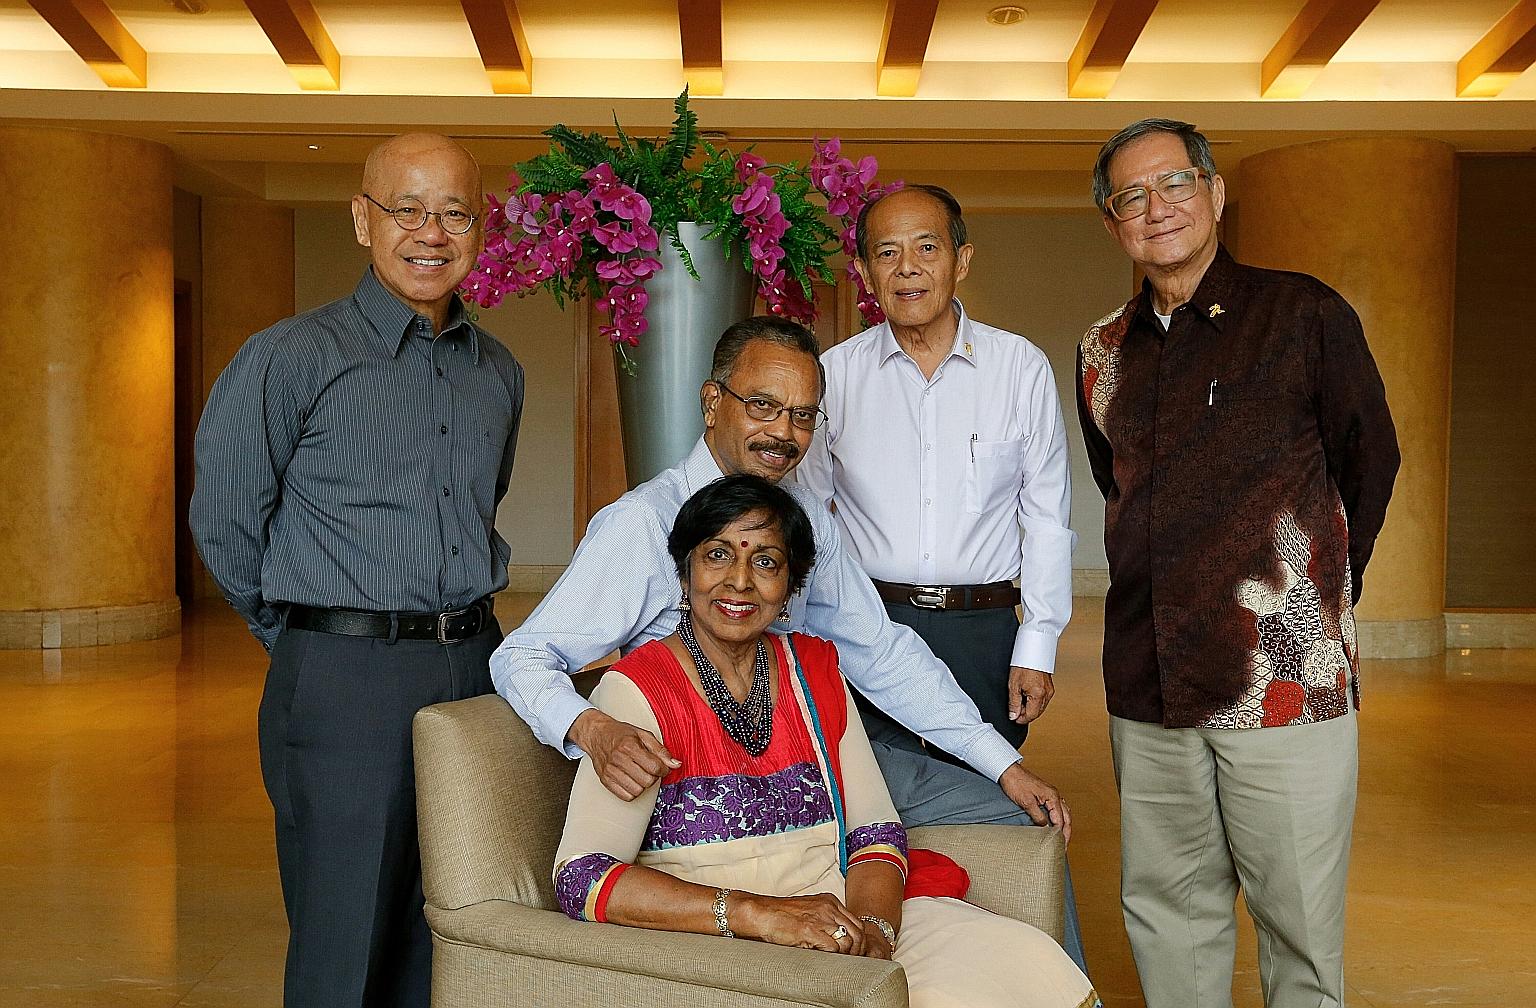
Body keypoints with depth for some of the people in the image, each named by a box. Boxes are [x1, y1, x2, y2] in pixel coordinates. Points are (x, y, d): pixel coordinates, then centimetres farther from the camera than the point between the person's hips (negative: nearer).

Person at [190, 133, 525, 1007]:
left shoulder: (499, 373, 11)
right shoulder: (292, 357, -6)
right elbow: (224, 520, 1)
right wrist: (308, 634, 10)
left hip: (474, 665, 5)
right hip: (344, 679, -5)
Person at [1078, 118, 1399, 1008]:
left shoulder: (1304, 316, -2)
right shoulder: (1104, 354, 11)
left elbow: (1372, 464, 8)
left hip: (1288, 680, -4)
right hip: (1149, 687, 4)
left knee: (1301, 926, 3)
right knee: (1167, 912, 13)